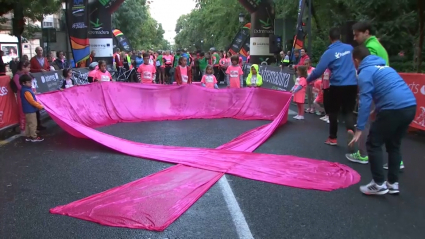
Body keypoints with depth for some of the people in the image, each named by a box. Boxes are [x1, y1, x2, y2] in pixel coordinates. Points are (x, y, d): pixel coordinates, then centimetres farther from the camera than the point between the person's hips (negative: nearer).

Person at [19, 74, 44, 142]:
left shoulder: (27, 89, 10)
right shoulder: (26, 91, -22)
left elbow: (33, 100, 18)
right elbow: (32, 101, -22)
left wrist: (39, 104, 16)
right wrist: (40, 106, -16)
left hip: (28, 110, 11)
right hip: (30, 110, -11)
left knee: (28, 123, 17)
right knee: (33, 124, -1)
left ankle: (28, 136, 25)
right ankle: (34, 137, 7)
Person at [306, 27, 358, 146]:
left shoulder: (329, 52, -7)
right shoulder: (350, 48, 6)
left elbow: (318, 71, -9)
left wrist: (308, 80, 6)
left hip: (337, 86, -3)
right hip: (352, 85, 3)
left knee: (333, 112, 12)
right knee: (348, 110, 10)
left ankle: (333, 138, 21)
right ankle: (350, 129, -19)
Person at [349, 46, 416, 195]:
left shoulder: (365, 72, -1)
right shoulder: (383, 66, 25)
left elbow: (365, 101, -11)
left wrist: (359, 128, -12)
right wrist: (378, 110, 43)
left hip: (394, 109, -8)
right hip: (410, 106, 9)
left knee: (373, 144, 4)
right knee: (394, 145, 20)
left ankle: (379, 184, 6)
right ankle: (393, 183, 24)